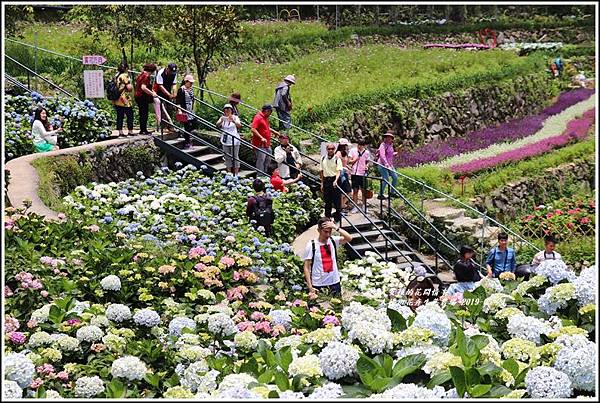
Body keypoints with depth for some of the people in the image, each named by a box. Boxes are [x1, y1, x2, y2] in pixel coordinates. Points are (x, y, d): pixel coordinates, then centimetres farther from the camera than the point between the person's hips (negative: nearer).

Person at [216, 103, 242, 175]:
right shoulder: (222, 118, 3)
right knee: (227, 157, 7)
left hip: (234, 140, -3)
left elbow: (239, 125, -21)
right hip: (225, 141, 3)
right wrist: (221, 121, -38)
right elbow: (217, 125, -14)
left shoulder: (235, 117, -2)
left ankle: (236, 174, 3)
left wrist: (233, 121, -42)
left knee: (235, 157, -2)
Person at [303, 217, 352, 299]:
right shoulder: (311, 245, -9)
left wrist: (335, 227, -20)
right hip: (318, 285, -3)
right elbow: (306, 267, -8)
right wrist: (310, 287, -14)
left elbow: (349, 238, -14)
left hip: (335, 283, 3)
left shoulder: (333, 241, 1)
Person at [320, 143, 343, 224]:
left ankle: (337, 218, 10)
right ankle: (327, 218, 21)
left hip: (334, 180, -4)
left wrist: (336, 180, -30)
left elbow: (339, 171, -14)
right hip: (326, 180, 4)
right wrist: (322, 183, 10)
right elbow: (322, 171, 12)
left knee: (337, 201, 0)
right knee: (327, 201, 11)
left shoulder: (337, 159, -7)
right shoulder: (323, 159, 6)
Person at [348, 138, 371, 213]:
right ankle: (355, 207, 9)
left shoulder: (367, 152, 4)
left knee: (363, 190, 4)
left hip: (363, 173, 1)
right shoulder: (353, 151, -1)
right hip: (354, 173, -1)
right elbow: (349, 162, 1)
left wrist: (367, 166, -9)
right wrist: (355, 160, -16)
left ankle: (364, 206, 14)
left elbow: (368, 161, 12)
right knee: (355, 190, 3)